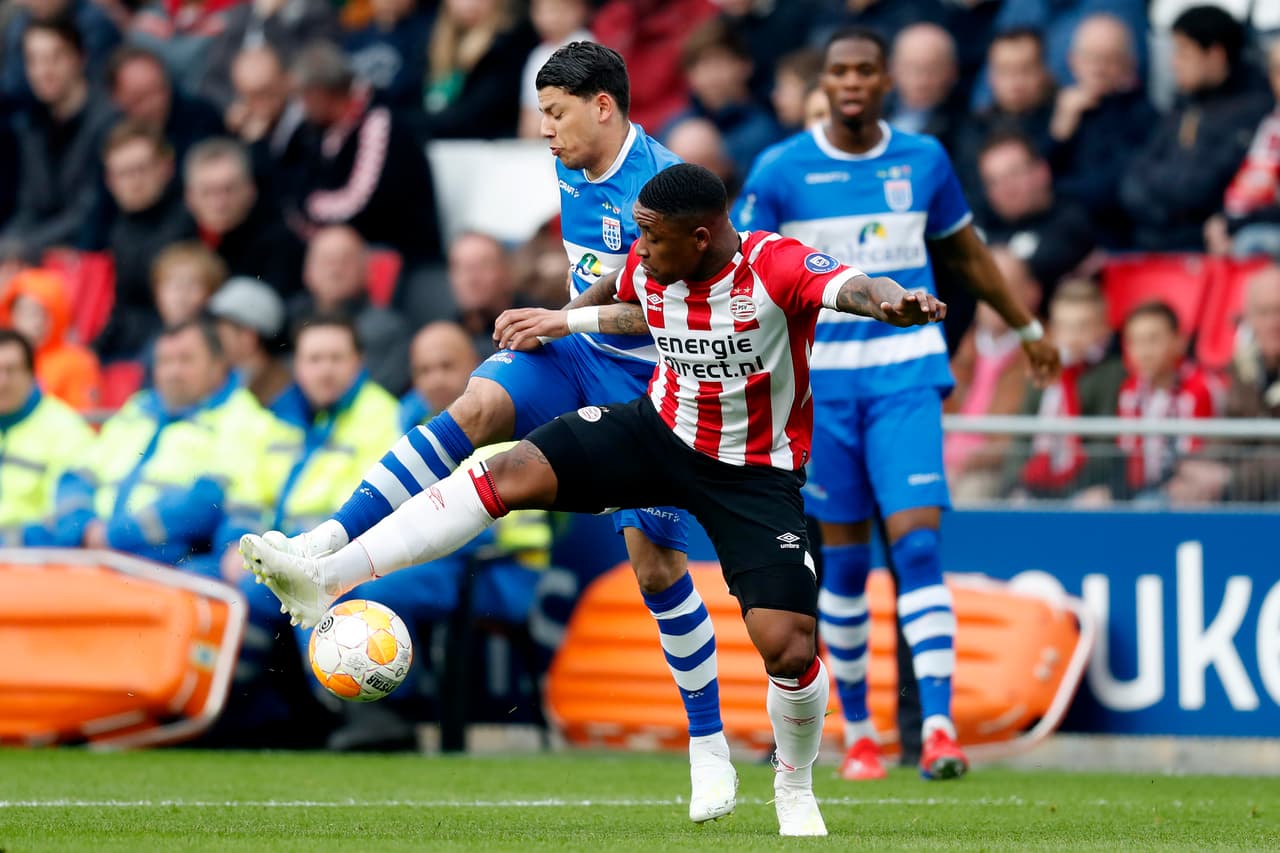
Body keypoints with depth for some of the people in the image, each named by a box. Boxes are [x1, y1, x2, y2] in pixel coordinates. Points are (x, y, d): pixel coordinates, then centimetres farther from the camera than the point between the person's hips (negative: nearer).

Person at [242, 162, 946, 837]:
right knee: (508, 473, -14)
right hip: (658, 430, 4)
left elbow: (853, 288, -47)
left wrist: (889, 303, -70)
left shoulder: (778, 267, -26)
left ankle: (795, 790, 17)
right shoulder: (648, 268, -8)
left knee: (790, 648, -15)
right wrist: (563, 320, 30)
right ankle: (326, 579, -18)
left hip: (755, 472, -4)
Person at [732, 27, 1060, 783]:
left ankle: (938, 727, -19)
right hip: (821, 380, 0)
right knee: (844, 561, 5)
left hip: (905, 373, 0)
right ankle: (858, 731, 20)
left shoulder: (923, 159, 5)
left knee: (918, 543, -13)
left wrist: (1028, 329, 30)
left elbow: (968, 254, 20)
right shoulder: (781, 170, -2)